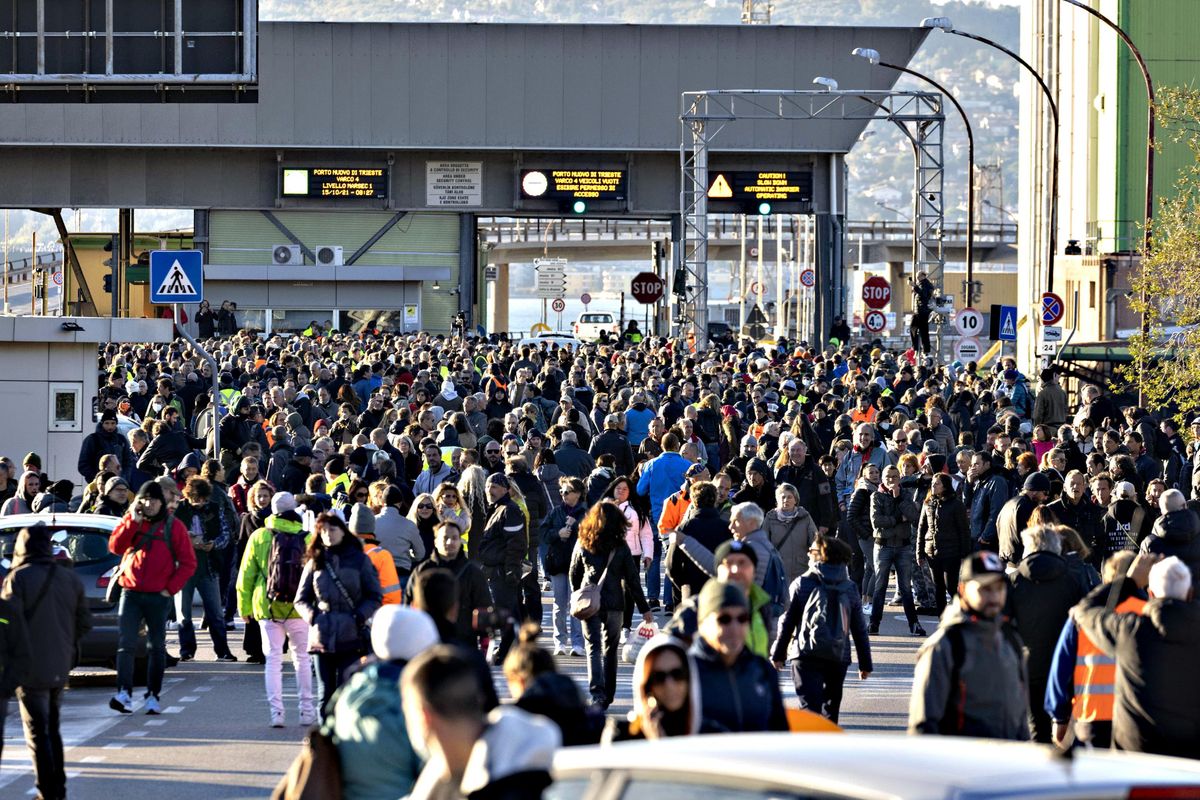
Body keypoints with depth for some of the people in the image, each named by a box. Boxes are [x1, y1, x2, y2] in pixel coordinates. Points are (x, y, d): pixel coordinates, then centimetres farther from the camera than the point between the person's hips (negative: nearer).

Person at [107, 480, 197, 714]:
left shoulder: (173, 526, 2)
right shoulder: (131, 521, 8)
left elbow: (188, 562, 2)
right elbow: (115, 546, -8)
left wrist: (171, 588, -6)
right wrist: (133, 520, -13)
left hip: (158, 596, -1)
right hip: (130, 593, 1)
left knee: (156, 648, 7)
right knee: (126, 645, -11)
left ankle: (153, 696, 14)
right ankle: (124, 694, -18)